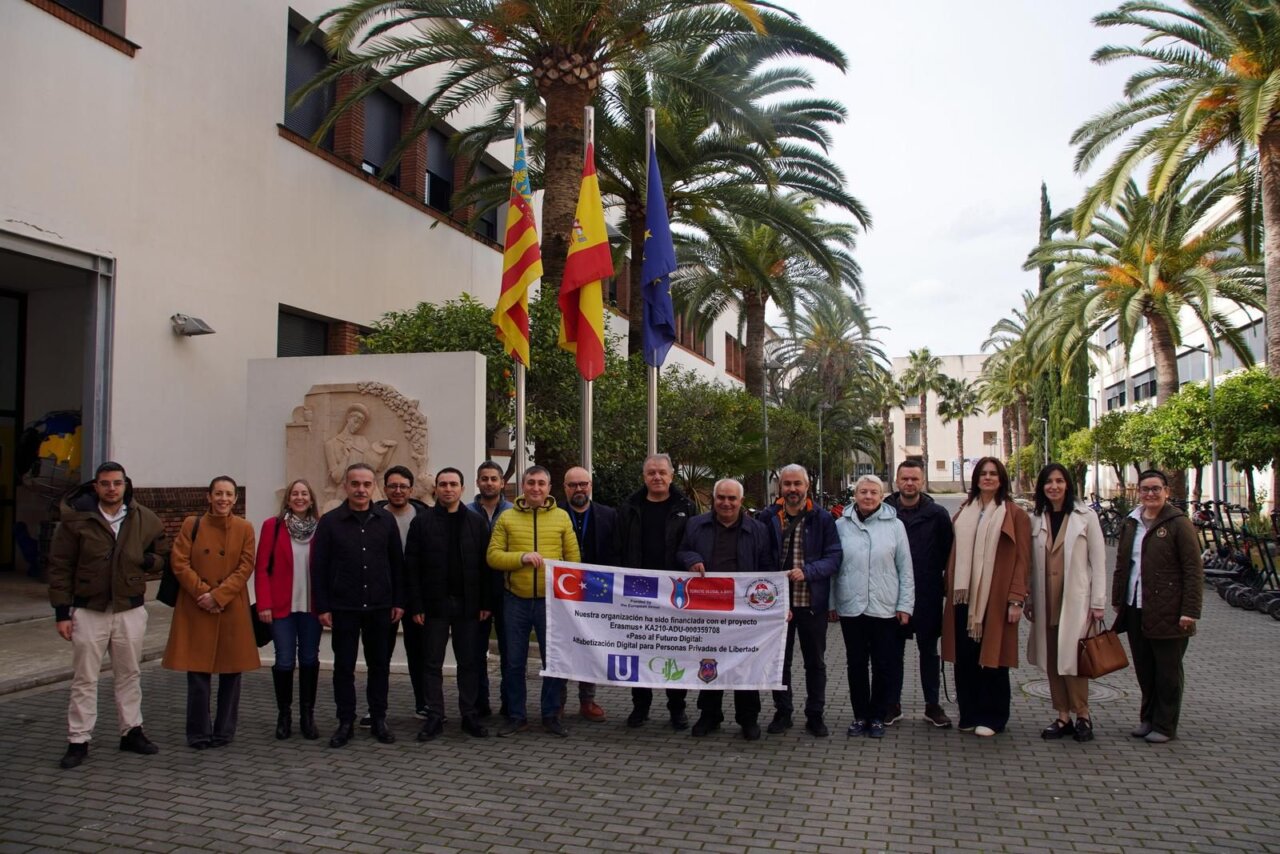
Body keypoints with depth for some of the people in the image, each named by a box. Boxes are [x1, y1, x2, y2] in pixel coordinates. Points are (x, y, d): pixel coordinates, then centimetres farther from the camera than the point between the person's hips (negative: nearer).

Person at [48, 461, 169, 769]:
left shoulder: (146, 520, 1)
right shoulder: (76, 519, -7)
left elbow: (163, 555, 14)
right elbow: (60, 567, -4)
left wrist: (147, 561, -9)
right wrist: (62, 611, -7)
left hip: (130, 610, 2)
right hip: (88, 611, -2)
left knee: (130, 675, 13)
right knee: (84, 679, 5)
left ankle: (132, 732, 25)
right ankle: (78, 741, 14)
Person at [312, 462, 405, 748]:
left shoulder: (386, 520, 3)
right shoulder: (330, 521, -2)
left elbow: (397, 563, 6)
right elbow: (319, 566, -2)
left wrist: (398, 601, 2)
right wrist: (322, 606, -6)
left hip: (379, 606, 1)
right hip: (343, 607, -1)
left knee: (379, 664, 9)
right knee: (344, 666, 7)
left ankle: (379, 719, 20)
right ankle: (345, 721, 18)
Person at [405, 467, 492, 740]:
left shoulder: (476, 522, 4)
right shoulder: (422, 521, 0)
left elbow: (485, 564, 3)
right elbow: (411, 566, -3)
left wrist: (485, 603, -3)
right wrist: (416, 605, -8)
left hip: (468, 604, 1)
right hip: (434, 603, -1)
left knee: (469, 662, 7)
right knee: (432, 663, 5)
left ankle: (469, 715, 17)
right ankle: (435, 717, 14)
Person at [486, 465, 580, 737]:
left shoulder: (561, 517, 4)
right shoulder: (507, 518, 4)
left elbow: (573, 558, 4)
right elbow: (493, 556, -2)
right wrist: (521, 557, -18)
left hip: (551, 600, 0)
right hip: (516, 601, 1)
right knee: (514, 661, 8)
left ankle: (551, 715, 21)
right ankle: (516, 716, 22)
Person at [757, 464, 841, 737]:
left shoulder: (822, 519, -3)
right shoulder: (767, 518, 0)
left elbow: (833, 558, -6)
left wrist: (807, 571, -21)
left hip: (812, 602, -1)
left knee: (815, 661, 11)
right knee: (780, 660, 12)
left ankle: (815, 715, 24)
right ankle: (782, 712, 26)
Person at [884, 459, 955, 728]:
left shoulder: (937, 514, 0)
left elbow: (948, 552, 5)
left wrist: (947, 583, -1)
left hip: (928, 595, 0)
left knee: (929, 651, 10)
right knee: (893, 652, 8)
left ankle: (932, 705, 20)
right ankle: (893, 705, 18)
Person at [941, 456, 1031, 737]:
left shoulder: (1015, 514, -2)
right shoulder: (964, 513, 13)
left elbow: (1021, 560, -5)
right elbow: (954, 554, 12)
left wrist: (1016, 599, -11)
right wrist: (951, 591, 5)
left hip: (995, 598, -4)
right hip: (964, 597, 4)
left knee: (991, 658, 4)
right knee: (965, 659, 5)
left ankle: (991, 718, 16)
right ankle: (969, 714, 18)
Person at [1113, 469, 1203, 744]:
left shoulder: (1178, 523, -8)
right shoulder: (1130, 523, 11)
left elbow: (1193, 570, -10)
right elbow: (1121, 564, 18)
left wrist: (1190, 610, -15)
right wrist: (1118, 600, 16)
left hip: (1167, 612, -5)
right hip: (1135, 608, 6)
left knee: (1167, 670, 5)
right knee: (1144, 669, 13)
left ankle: (1165, 725, 15)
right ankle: (1148, 718, 26)